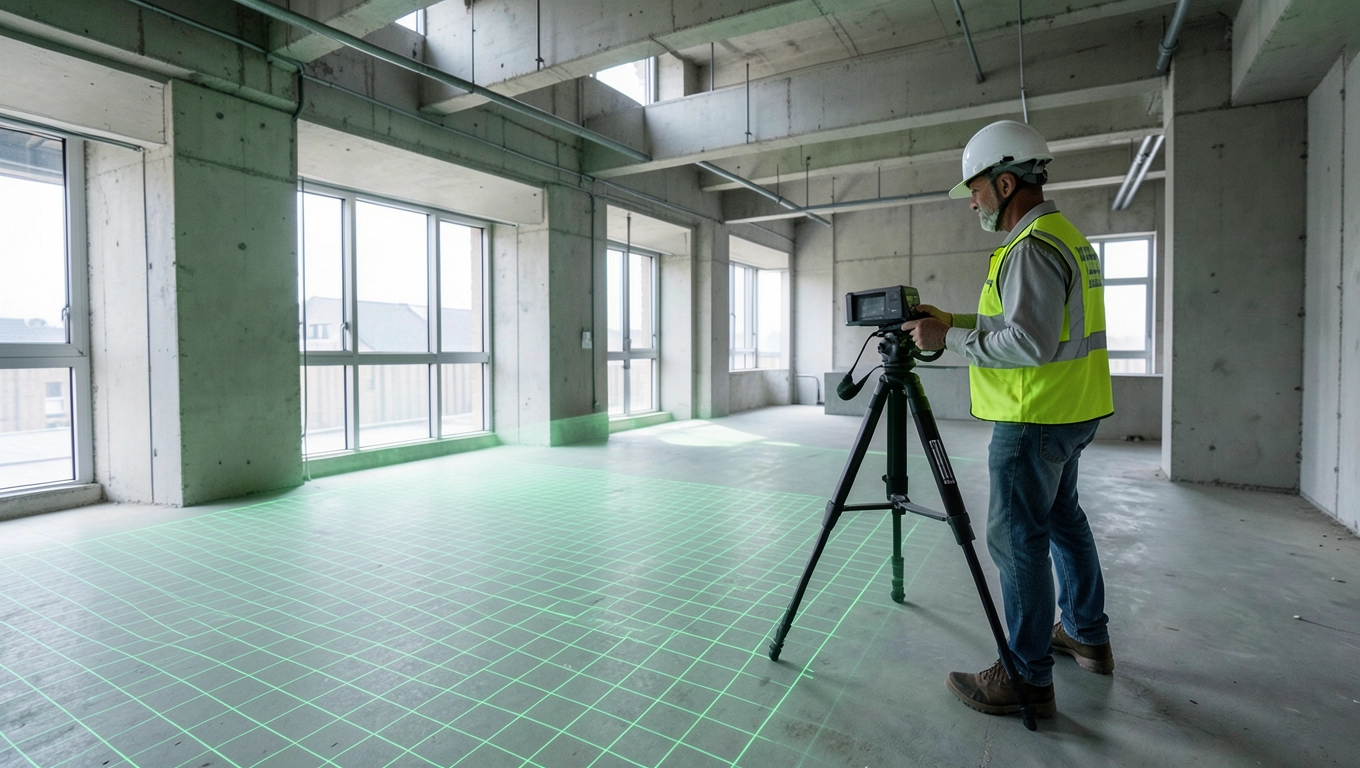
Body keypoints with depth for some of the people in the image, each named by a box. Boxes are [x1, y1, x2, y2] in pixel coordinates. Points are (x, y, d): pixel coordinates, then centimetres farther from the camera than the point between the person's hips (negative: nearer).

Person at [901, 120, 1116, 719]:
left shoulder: (1033, 246, -18)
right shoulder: (1066, 235, 16)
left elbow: (1030, 343, -26)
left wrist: (949, 340, -18)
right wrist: (950, 319, 13)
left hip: (1035, 419, -11)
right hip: (1070, 412, 11)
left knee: (1017, 538, -4)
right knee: (1061, 518, 21)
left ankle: (1029, 680, 8)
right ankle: (1088, 636, 37)